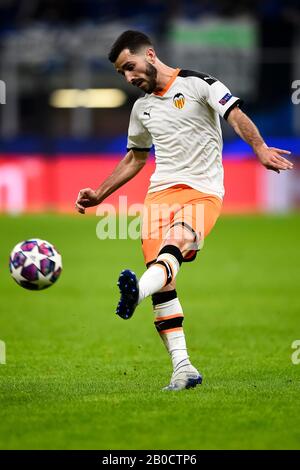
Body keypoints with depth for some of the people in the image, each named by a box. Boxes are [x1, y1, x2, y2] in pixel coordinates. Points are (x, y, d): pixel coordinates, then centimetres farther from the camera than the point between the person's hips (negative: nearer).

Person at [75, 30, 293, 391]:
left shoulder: (197, 84, 1)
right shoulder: (142, 108, 20)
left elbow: (237, 118, -11)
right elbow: (134, 159, 33)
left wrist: (261, 150, -28)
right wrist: (99, 195, 26)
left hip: (203, 191, -6)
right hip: (160, 192, 6)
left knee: (172, 247, -34)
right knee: (163, 280, -10)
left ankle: (136, 292, -65)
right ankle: (182, 368, -11)